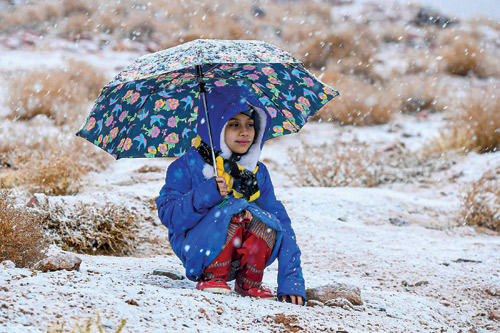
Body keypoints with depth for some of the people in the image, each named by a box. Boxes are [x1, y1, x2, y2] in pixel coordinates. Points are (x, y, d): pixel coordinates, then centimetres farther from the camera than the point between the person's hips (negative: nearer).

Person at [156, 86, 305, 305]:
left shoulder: (258, 172, 6)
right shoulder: (187, 167, -5)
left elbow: (282, 225, 0)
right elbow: (168, 215, -14)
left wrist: (292, 283, -10)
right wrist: (207, 194, -31)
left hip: (239, 258, 4)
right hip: (196, 250, -4)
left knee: (266, 221, -27)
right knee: (233, 210, -30)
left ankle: (249, 283, -5)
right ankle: (211, 278, -14)